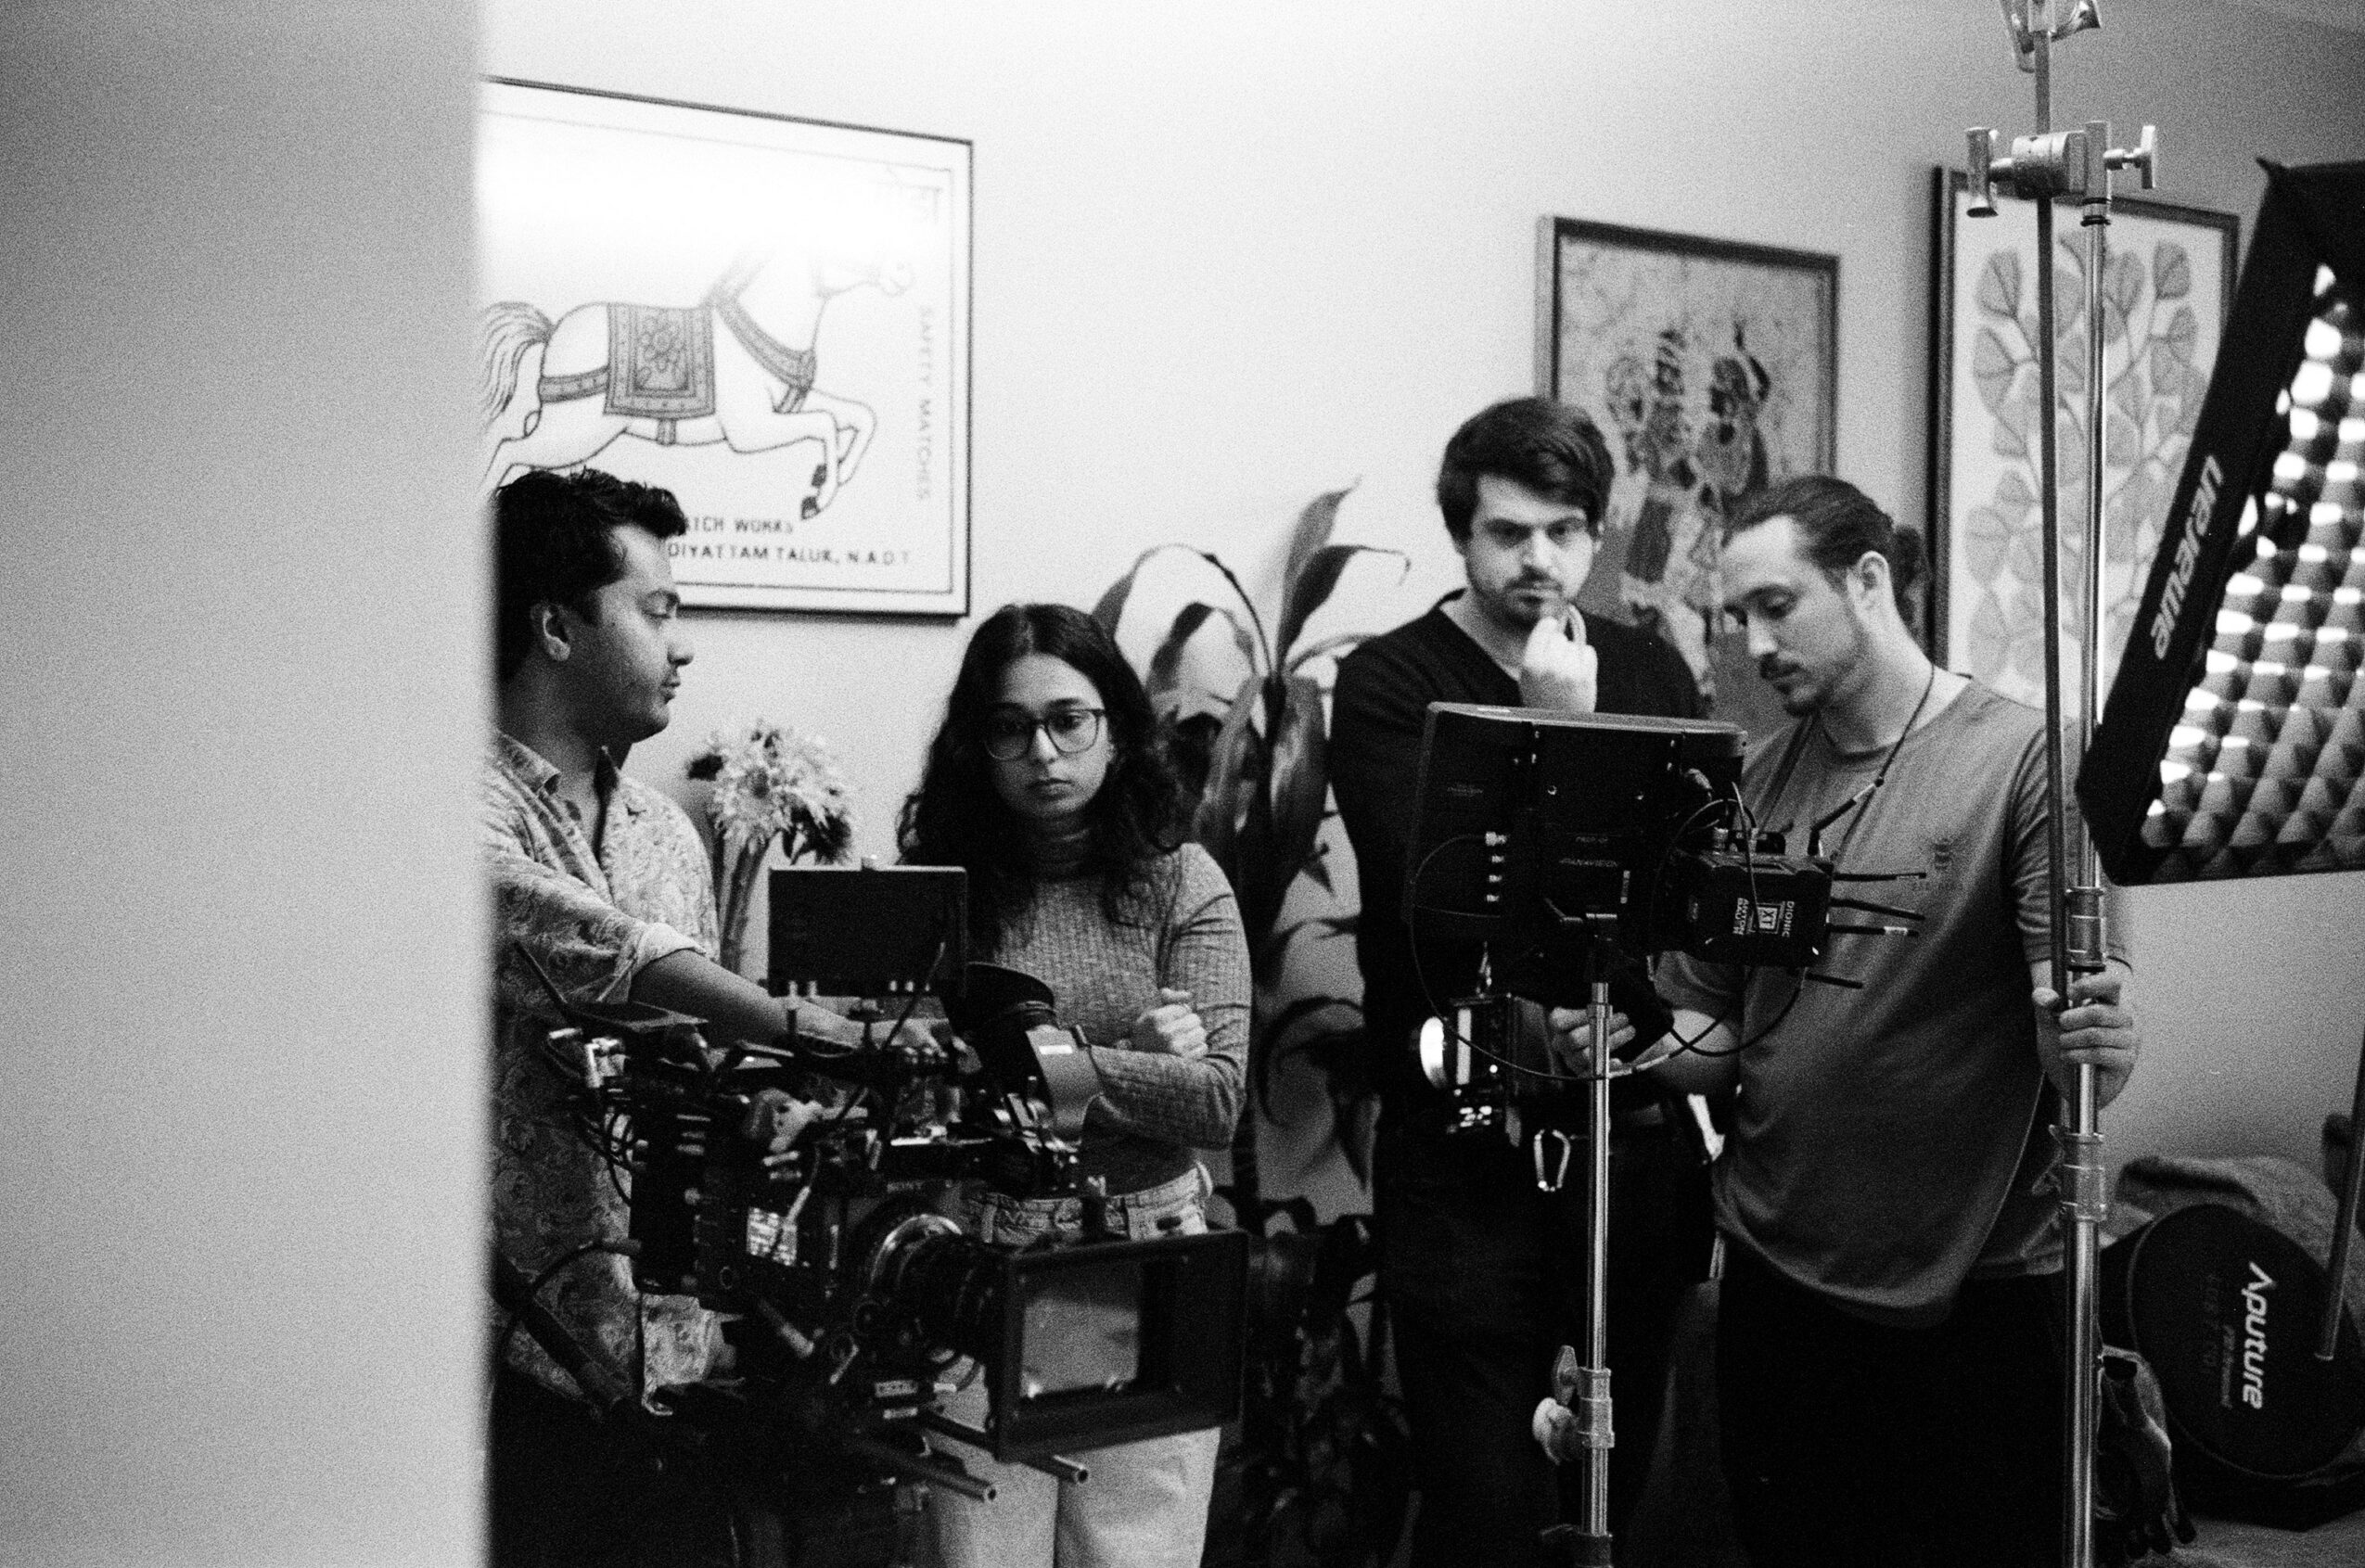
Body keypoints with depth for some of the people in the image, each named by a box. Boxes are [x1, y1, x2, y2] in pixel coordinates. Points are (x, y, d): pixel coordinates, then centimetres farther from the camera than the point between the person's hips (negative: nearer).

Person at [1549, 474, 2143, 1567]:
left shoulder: (2022, 760, -8)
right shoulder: (1759, 786, 7)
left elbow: (2071, 1028, -13)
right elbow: (1711, 1031, 11)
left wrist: (2094, 1046, -34)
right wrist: (1626, 1046, -9)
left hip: (1971, 1296, -4)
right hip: (1774, 1278, 5)